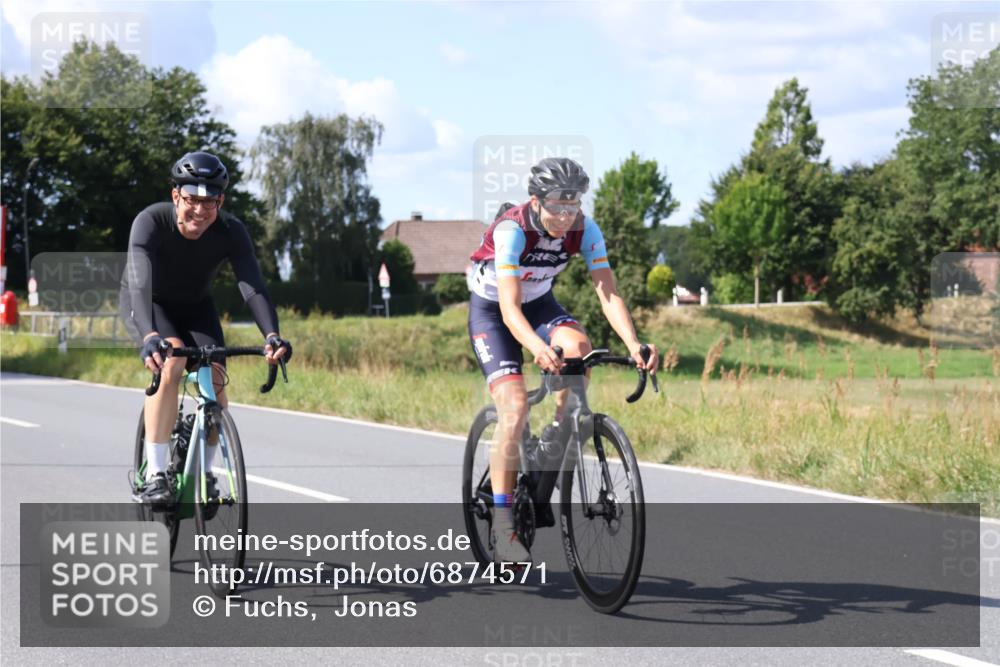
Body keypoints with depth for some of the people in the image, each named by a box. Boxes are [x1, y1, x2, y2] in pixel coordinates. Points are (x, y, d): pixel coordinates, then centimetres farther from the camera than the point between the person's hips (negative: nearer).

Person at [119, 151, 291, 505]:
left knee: (215, 382, -17)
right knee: (170, 363, -32)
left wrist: (272, 335, -54)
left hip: (195, 306, 3)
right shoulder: (151, 222, -33)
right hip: (148, 304, -3)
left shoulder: (231, 232, -26)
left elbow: (253, 286, -36)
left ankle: (203, 475, 6)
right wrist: (149, 336, -63)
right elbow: (140, 283, -46)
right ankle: (155, 475, -26)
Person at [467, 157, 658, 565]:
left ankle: (558, 436, -6)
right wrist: (538, 348, -59)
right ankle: (502, 526, -14)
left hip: (538, 302, 4)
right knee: (514, 406, -20)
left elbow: (608, 293, -26)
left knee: (578, 344, -30)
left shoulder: (585, 230, -21)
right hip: (491, 309, -4)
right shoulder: (512, 229, -33)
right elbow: (509, 308, -40)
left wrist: (633, 344, -43)